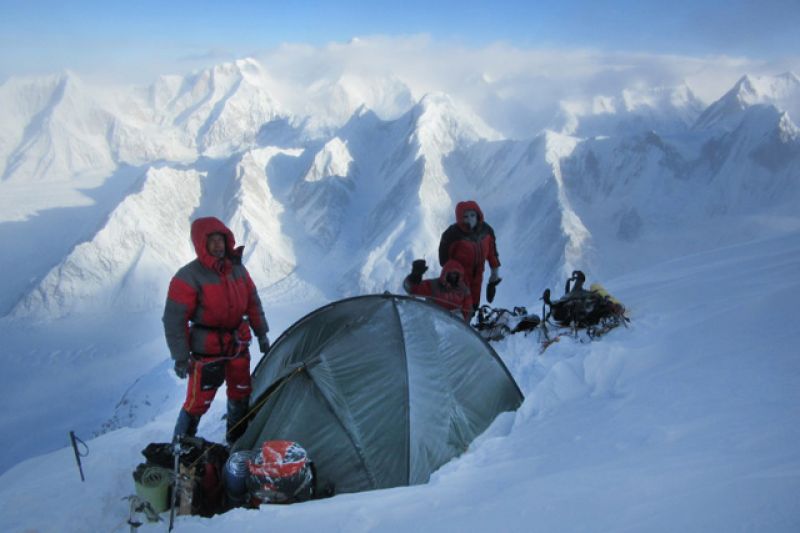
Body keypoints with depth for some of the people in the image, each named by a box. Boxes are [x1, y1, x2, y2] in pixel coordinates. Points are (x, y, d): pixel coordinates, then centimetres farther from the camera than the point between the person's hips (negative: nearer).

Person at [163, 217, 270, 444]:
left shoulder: (237, 268, 1)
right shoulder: (188, 277, -17)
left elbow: (253, 303, 12)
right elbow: (174, 319, -15)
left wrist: (261, 334, 12)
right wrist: (180, 357, -15)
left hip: (238, 345, 6)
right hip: (207, 350, -6)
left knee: (241, 395, 17)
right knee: (198, 402, -3)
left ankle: (237, 442, 37)